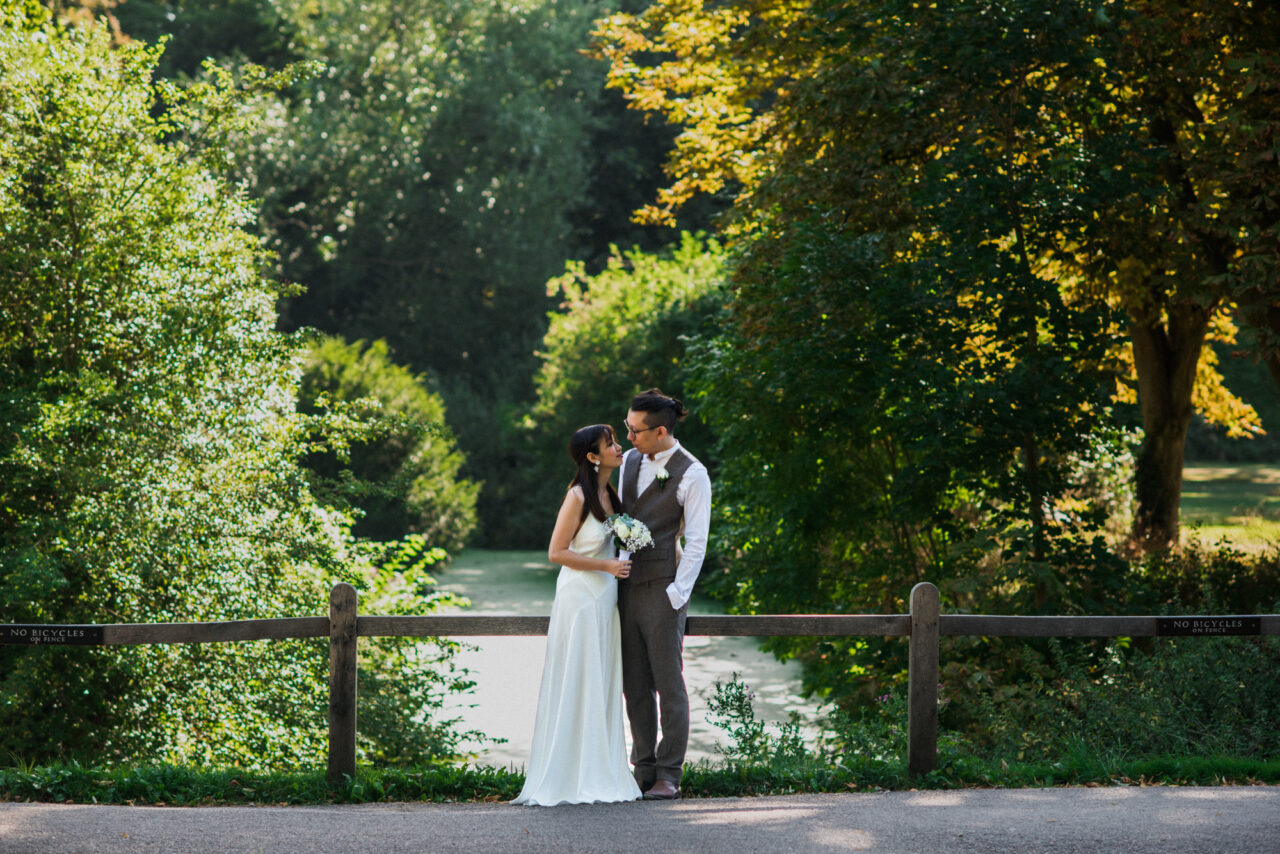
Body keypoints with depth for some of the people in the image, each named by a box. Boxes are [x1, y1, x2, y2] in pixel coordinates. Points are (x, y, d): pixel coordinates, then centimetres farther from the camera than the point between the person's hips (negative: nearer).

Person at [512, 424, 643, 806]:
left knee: (602, 688, 9)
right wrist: (606, 566, -15)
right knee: (575, 687, -5)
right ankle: (566, 779, -1)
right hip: (580, 598, -8)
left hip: (604, 599, 8)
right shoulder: (578, 496, -14)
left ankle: (597, 774, 15)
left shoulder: (608, 494, 11)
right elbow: (557, 552, -15)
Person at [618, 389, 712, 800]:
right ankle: (644, 770, 15)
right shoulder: (630, 462, 10)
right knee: (635, 687, 8)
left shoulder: (692, 475, -10)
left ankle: (669, 775, 3)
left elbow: (696, 543, -11)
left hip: (662, 591, -6)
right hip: (627, 589, 6)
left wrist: (676, 596, -16)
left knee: (669, 685, -1)